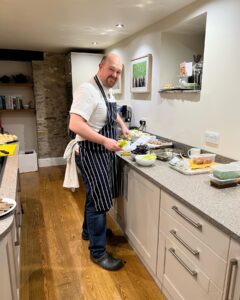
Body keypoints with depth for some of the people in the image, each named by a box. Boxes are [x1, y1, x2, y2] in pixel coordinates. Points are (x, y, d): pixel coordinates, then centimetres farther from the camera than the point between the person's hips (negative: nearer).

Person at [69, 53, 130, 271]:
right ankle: (98, 251, 15)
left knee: (95, 196, 22)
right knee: (99, 201, -3)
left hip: (105, 153, 10)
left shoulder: (108, 91, 10)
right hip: (92, 153, -10)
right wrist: (105, 140, -30)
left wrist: (122, 125, 15)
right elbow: (75, 125, -29)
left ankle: (89, 231, 43)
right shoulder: (88, 90, -19)